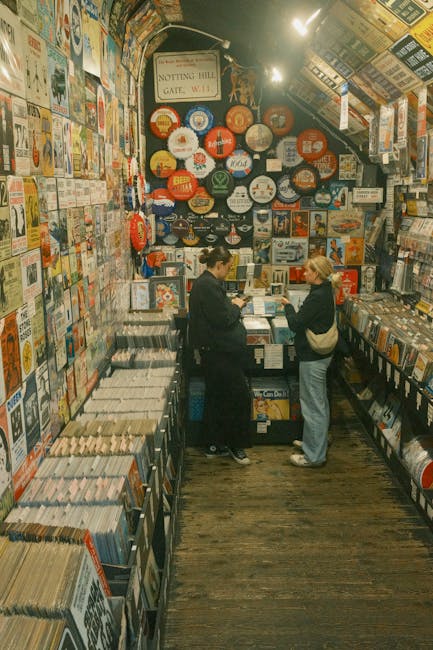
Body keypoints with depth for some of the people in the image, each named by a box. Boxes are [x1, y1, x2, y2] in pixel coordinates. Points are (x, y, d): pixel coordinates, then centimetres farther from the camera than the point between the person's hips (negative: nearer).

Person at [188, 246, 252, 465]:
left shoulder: (204, 283, 13)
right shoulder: (209, 286, -20)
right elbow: (224, 320, -22)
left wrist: (231, 304, 8)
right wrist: (236, 306, -6)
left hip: (212, 351, 11)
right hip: (219, 352, -11)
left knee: (214, 397, 16)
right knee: (240, 396, 0)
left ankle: (213, 445, 26)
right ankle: (236, 445, 12)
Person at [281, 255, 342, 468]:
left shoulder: (317, 297, -23)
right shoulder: (325, 293, 8)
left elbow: (295, 323, -19)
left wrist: (288, 305, -5)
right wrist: (292, 309, 4)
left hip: (312, 358, -11)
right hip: (320, 355, 11)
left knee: (313, 405, -1)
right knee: (319, 402, 22)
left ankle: (314, 455, 8)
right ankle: (316, 442, 38)